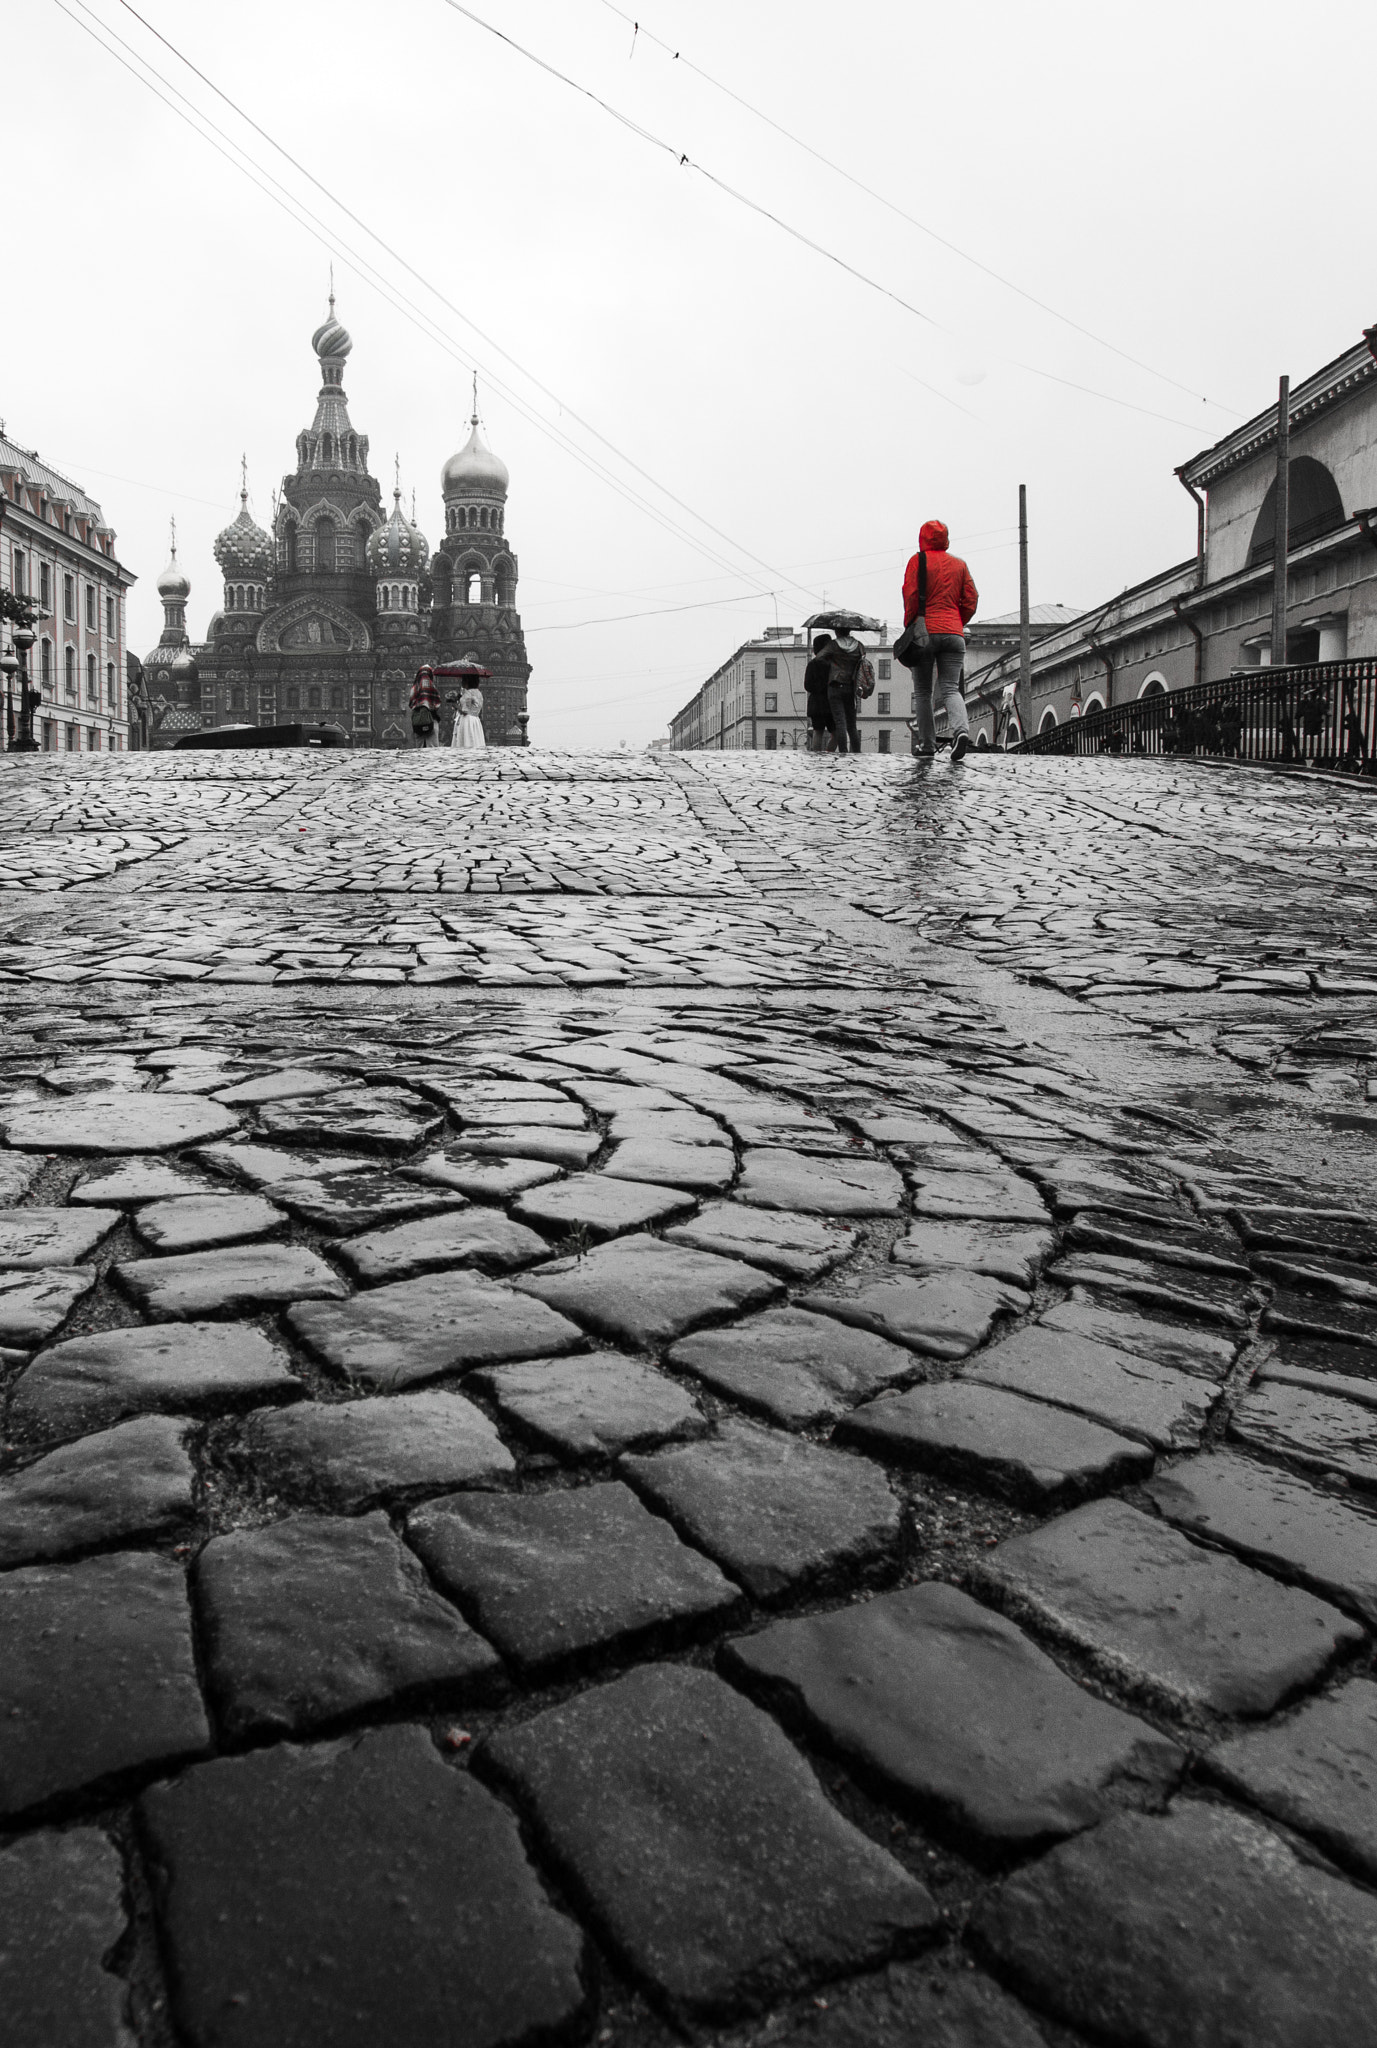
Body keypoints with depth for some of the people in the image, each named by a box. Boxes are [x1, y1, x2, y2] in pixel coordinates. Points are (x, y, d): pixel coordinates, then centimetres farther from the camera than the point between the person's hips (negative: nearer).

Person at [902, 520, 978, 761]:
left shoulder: (918, 560, 2)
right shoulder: (959, 564, 14)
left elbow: (911, 595, -8)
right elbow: (971, 600, 11)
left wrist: (909, 626, 2)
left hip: (925, 632, -3)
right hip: (954, 634, 3)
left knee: (922, 691, 7)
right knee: (950, 689, -1)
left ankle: (927, 743, 6)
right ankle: (961, 729, -28)